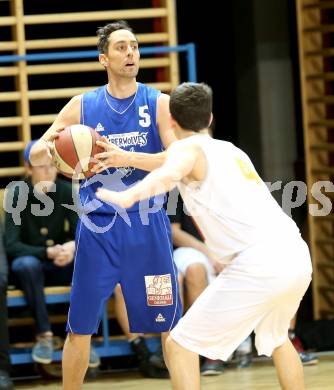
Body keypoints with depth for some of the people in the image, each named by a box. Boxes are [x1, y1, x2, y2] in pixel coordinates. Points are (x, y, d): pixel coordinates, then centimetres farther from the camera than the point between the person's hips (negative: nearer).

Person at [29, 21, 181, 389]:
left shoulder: (159, 103, -2)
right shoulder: (82, 105, 3)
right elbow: (35, 155, 4)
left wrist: (128, 158, -31)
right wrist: (48, 148, -21)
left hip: (147, 225, -1)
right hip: (97, 228, 1)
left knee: (171, 324, 3)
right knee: (79, 328, 5)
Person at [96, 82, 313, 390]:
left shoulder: (188, 147, 4)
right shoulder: (231, 150, 27)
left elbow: (169, 174, -21)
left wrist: (128, 197, -36)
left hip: (258, 265, -8)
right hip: (298, 257, 8)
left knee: (180, 345, 1)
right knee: (276, 338, 35)